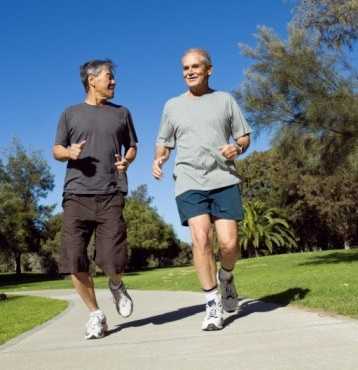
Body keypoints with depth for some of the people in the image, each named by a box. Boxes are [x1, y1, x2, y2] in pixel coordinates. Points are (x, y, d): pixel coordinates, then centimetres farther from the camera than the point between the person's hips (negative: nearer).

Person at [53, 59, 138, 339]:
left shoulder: (121, 113, 17)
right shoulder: (71, 114, 14)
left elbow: (132, 147, 22)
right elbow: (56, 150, 15)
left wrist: (127, 161, -1)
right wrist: (70, 152, -8)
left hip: (110, 195, 0)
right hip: (76, 195, 1)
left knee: (113, 261, -11)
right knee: (73, 260, -5)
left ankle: (116, 286, 25)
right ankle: (96, 314, 13)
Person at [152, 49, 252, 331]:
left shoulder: (225, 100, 13)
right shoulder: (172, 106, 15)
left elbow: (245, 136, 15)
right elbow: (164, 143, 19)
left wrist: (237, 147, -8)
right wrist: (158, 159, -3)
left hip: (224, 180, 0)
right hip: (189, 183, 0)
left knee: (229, 243, -8)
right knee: (201, 239, -15)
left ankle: (226, 277, 27)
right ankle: (213, 304, -2)